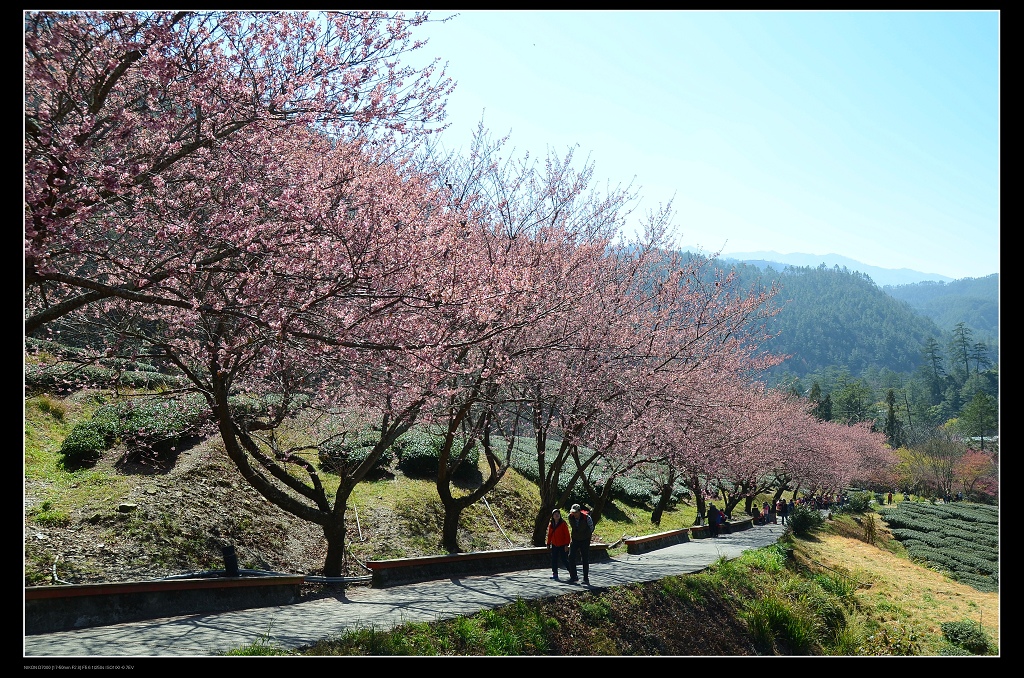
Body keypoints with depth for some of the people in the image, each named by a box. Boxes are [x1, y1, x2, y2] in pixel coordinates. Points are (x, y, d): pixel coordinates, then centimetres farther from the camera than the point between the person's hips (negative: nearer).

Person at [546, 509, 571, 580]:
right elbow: (549, 535, 15)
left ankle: (572, 571, 9)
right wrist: (548, 544, 13)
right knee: (554, 560, 5)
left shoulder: (563, 524, -9)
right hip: (554, 545, 5)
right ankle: (555, 573, 13)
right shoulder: (551, 525, 7)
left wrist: (566, 544, -14)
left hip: (562, 545, -5)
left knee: (564, 560, -3)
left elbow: (567, 534, -10)